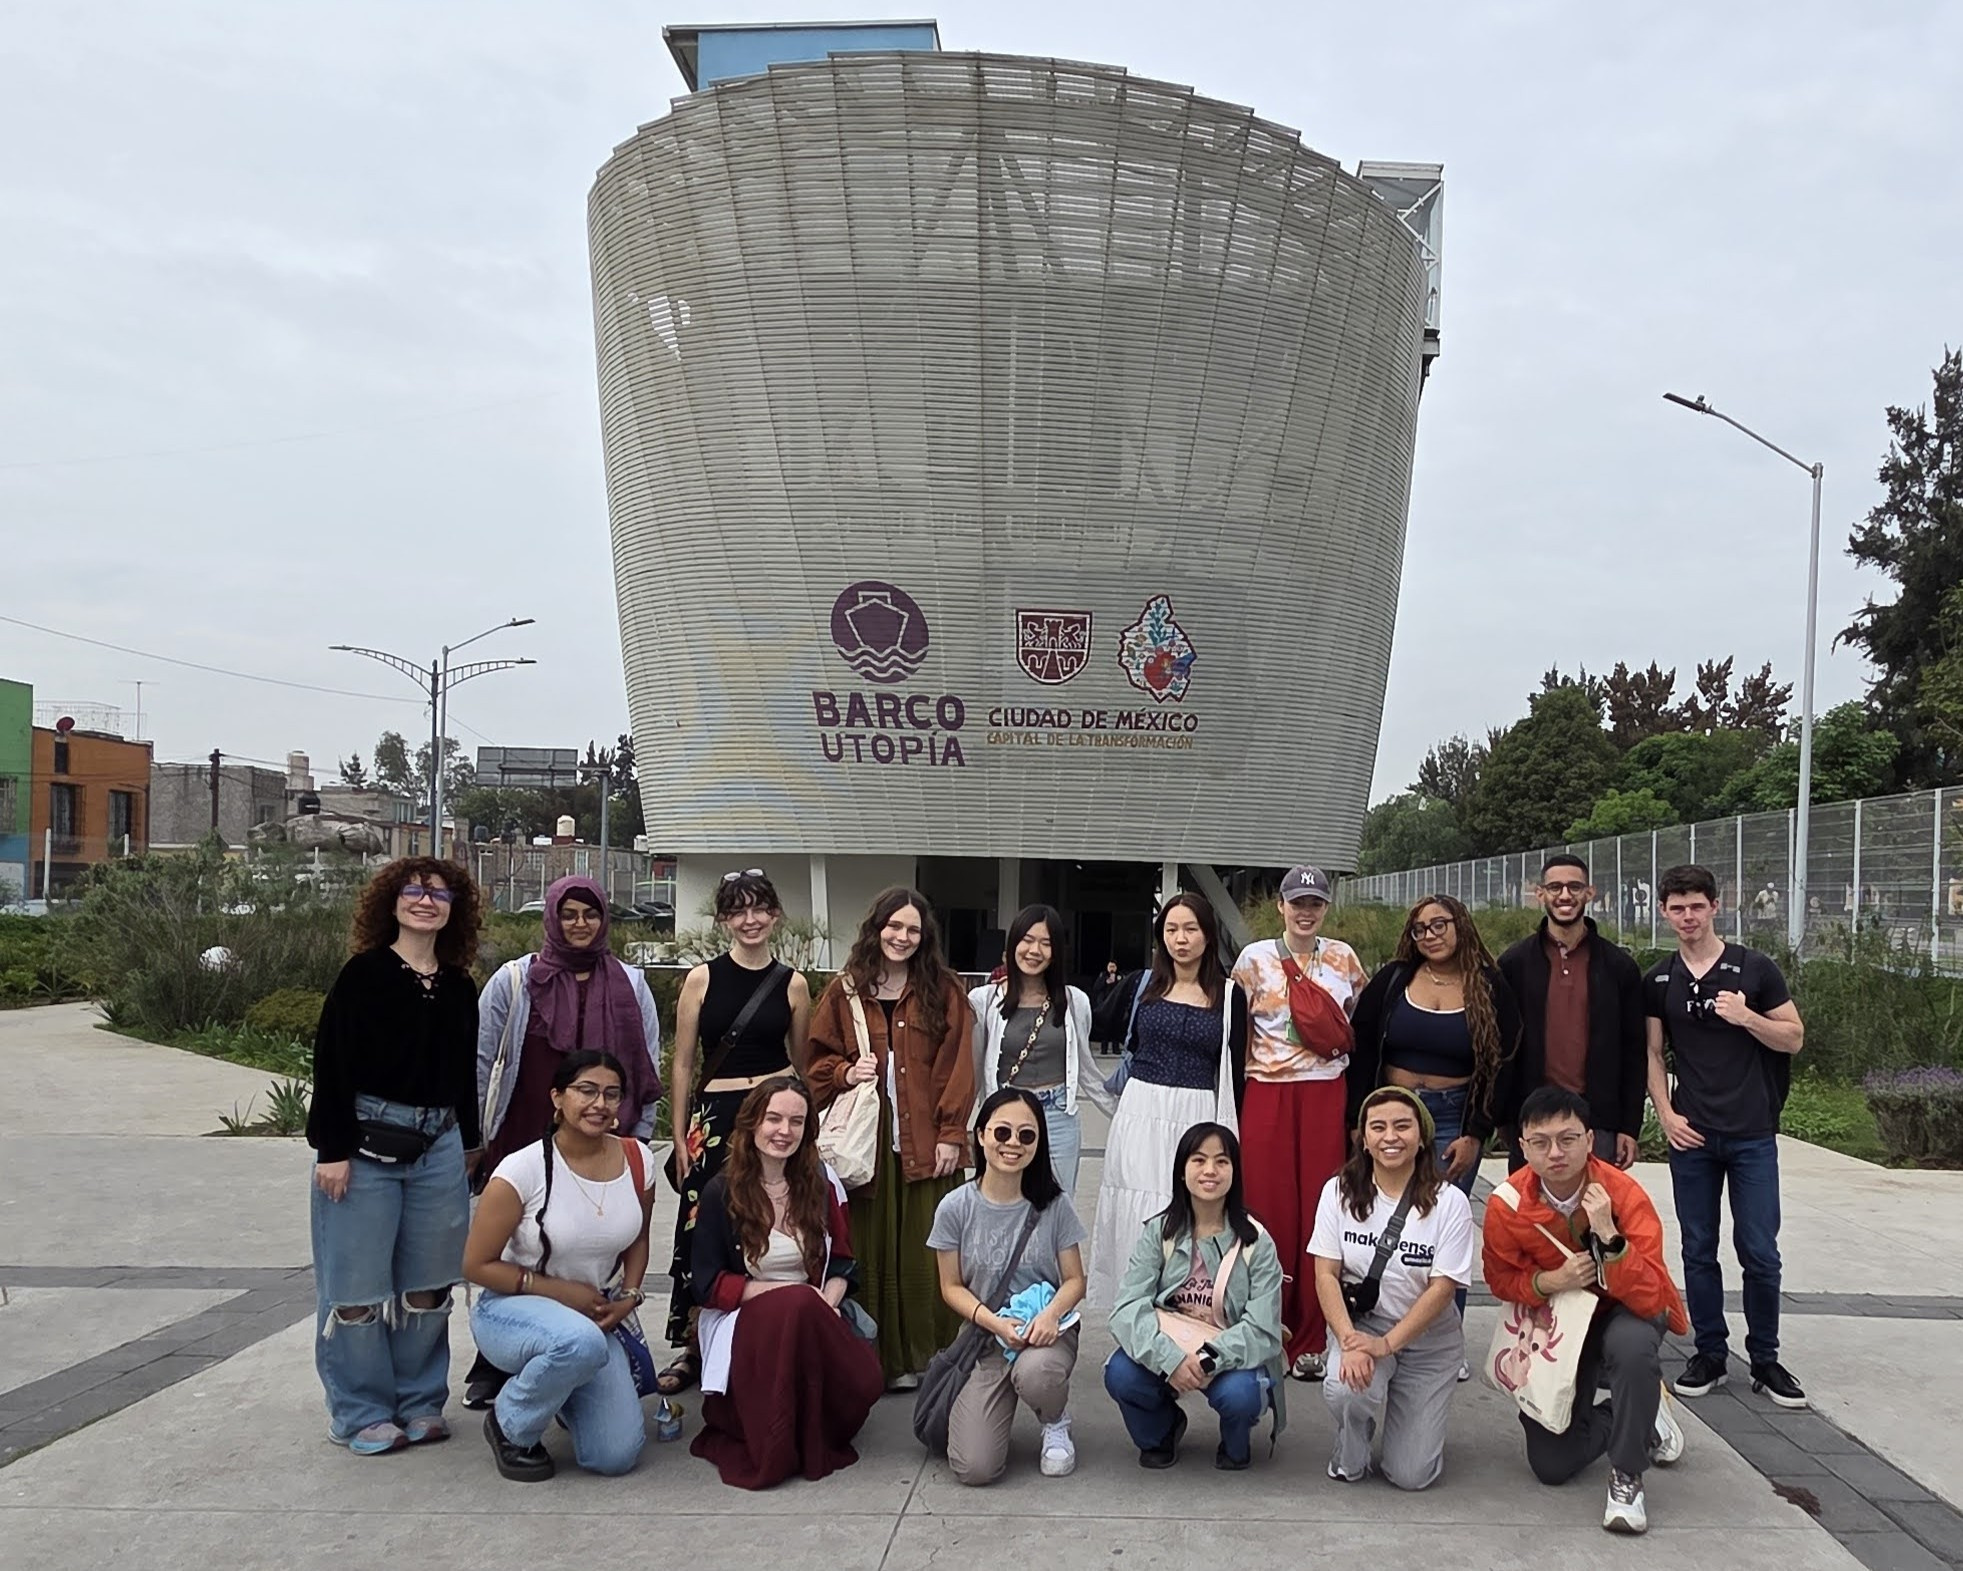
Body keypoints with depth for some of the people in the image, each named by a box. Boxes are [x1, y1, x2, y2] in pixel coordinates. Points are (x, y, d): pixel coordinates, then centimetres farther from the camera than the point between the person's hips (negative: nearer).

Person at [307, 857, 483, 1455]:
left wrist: (470, 1140, 21)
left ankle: (420, 1402, 24)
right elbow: (332, 1063, -10)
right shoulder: (364, 974, -6)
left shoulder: (458, 986, 9)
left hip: (438, 1146, 5)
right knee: (357, 1282, 3)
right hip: (367, 1142, -5)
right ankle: (360, 1413, 16)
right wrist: (333, 1148, -14)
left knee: (429, 1282, 10)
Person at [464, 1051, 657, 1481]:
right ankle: (510, 1425, -7)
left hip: (591, 1314, 5)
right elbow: (477, 1265, -12)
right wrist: (560, 1291, -16)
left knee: (617, 1456, -9)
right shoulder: (523, 1170, -19)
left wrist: (628, 1297, -4)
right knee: (581, 1342, -40)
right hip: (509, 1309, -4)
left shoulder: (637, 1160, -6)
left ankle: (562, 1389, 25)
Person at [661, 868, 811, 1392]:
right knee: (701, 1229, -2)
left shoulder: (793, 984, 6)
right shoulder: (701, 979, 3)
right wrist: (679, 1136, 2)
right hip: (715, 1114, 0)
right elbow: (683, 1064, 5)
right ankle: (691, 1349, 13)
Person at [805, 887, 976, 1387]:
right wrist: (845, 1073, -8)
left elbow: (957, 1068, 2)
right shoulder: (843, 992, 8)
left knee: (926, 1255, 1)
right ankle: (879, 1359, 12)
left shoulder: (944, 992, 6)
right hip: (864, 1145, 1)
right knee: (870, 1254, 2)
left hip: (926, 1147, -1)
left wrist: (951, 1134, -5)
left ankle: (929, 1357, 13)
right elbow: (819, 1060, 14)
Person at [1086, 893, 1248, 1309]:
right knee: (1137, 1216, 4)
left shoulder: (1229, 996, 2)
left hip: (1198, 1118, -2)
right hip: (1142, 1115, 2)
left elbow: (1234, 1071, 5)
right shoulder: (1144, 985, 7)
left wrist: (1231, 1135, 4)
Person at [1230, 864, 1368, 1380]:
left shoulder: (1343, 958, 8)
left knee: (1319, 1214, 1)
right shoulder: (1254, 959, 3)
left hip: (1327, 1098, 1)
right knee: (1269, 1212, 1)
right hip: (1267, 1096, -1)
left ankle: (1310, 1341, 11)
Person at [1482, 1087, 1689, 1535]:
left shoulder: (1624, 1194, -27)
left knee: (1632, 1344, -40)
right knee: (1551, 1466, -4)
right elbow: (1501, 1280, -5)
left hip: (1624, 1312, -2)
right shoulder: (1506, 1206, -21)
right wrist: (1549, 1281, -25)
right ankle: (1640, 1417, 26)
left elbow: (1649, 1298, -30)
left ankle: (1627, 1477, -17)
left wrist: (1608, 1236, -43)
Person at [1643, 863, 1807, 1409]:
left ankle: (1765, 1359, 16)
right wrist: (1666, 1114, -1)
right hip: (1691, 1135, 2)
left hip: (1752, 1134, -2)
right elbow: (1652, 1053, 10)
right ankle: (1711, 1354, 19)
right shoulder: (1657, 981, 7)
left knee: (1759, 1252, 1)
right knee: (1698, 1251, 7)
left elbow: (1794, 1038, 2)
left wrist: (1746, 1017, -15)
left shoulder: (1754, 969, -1)